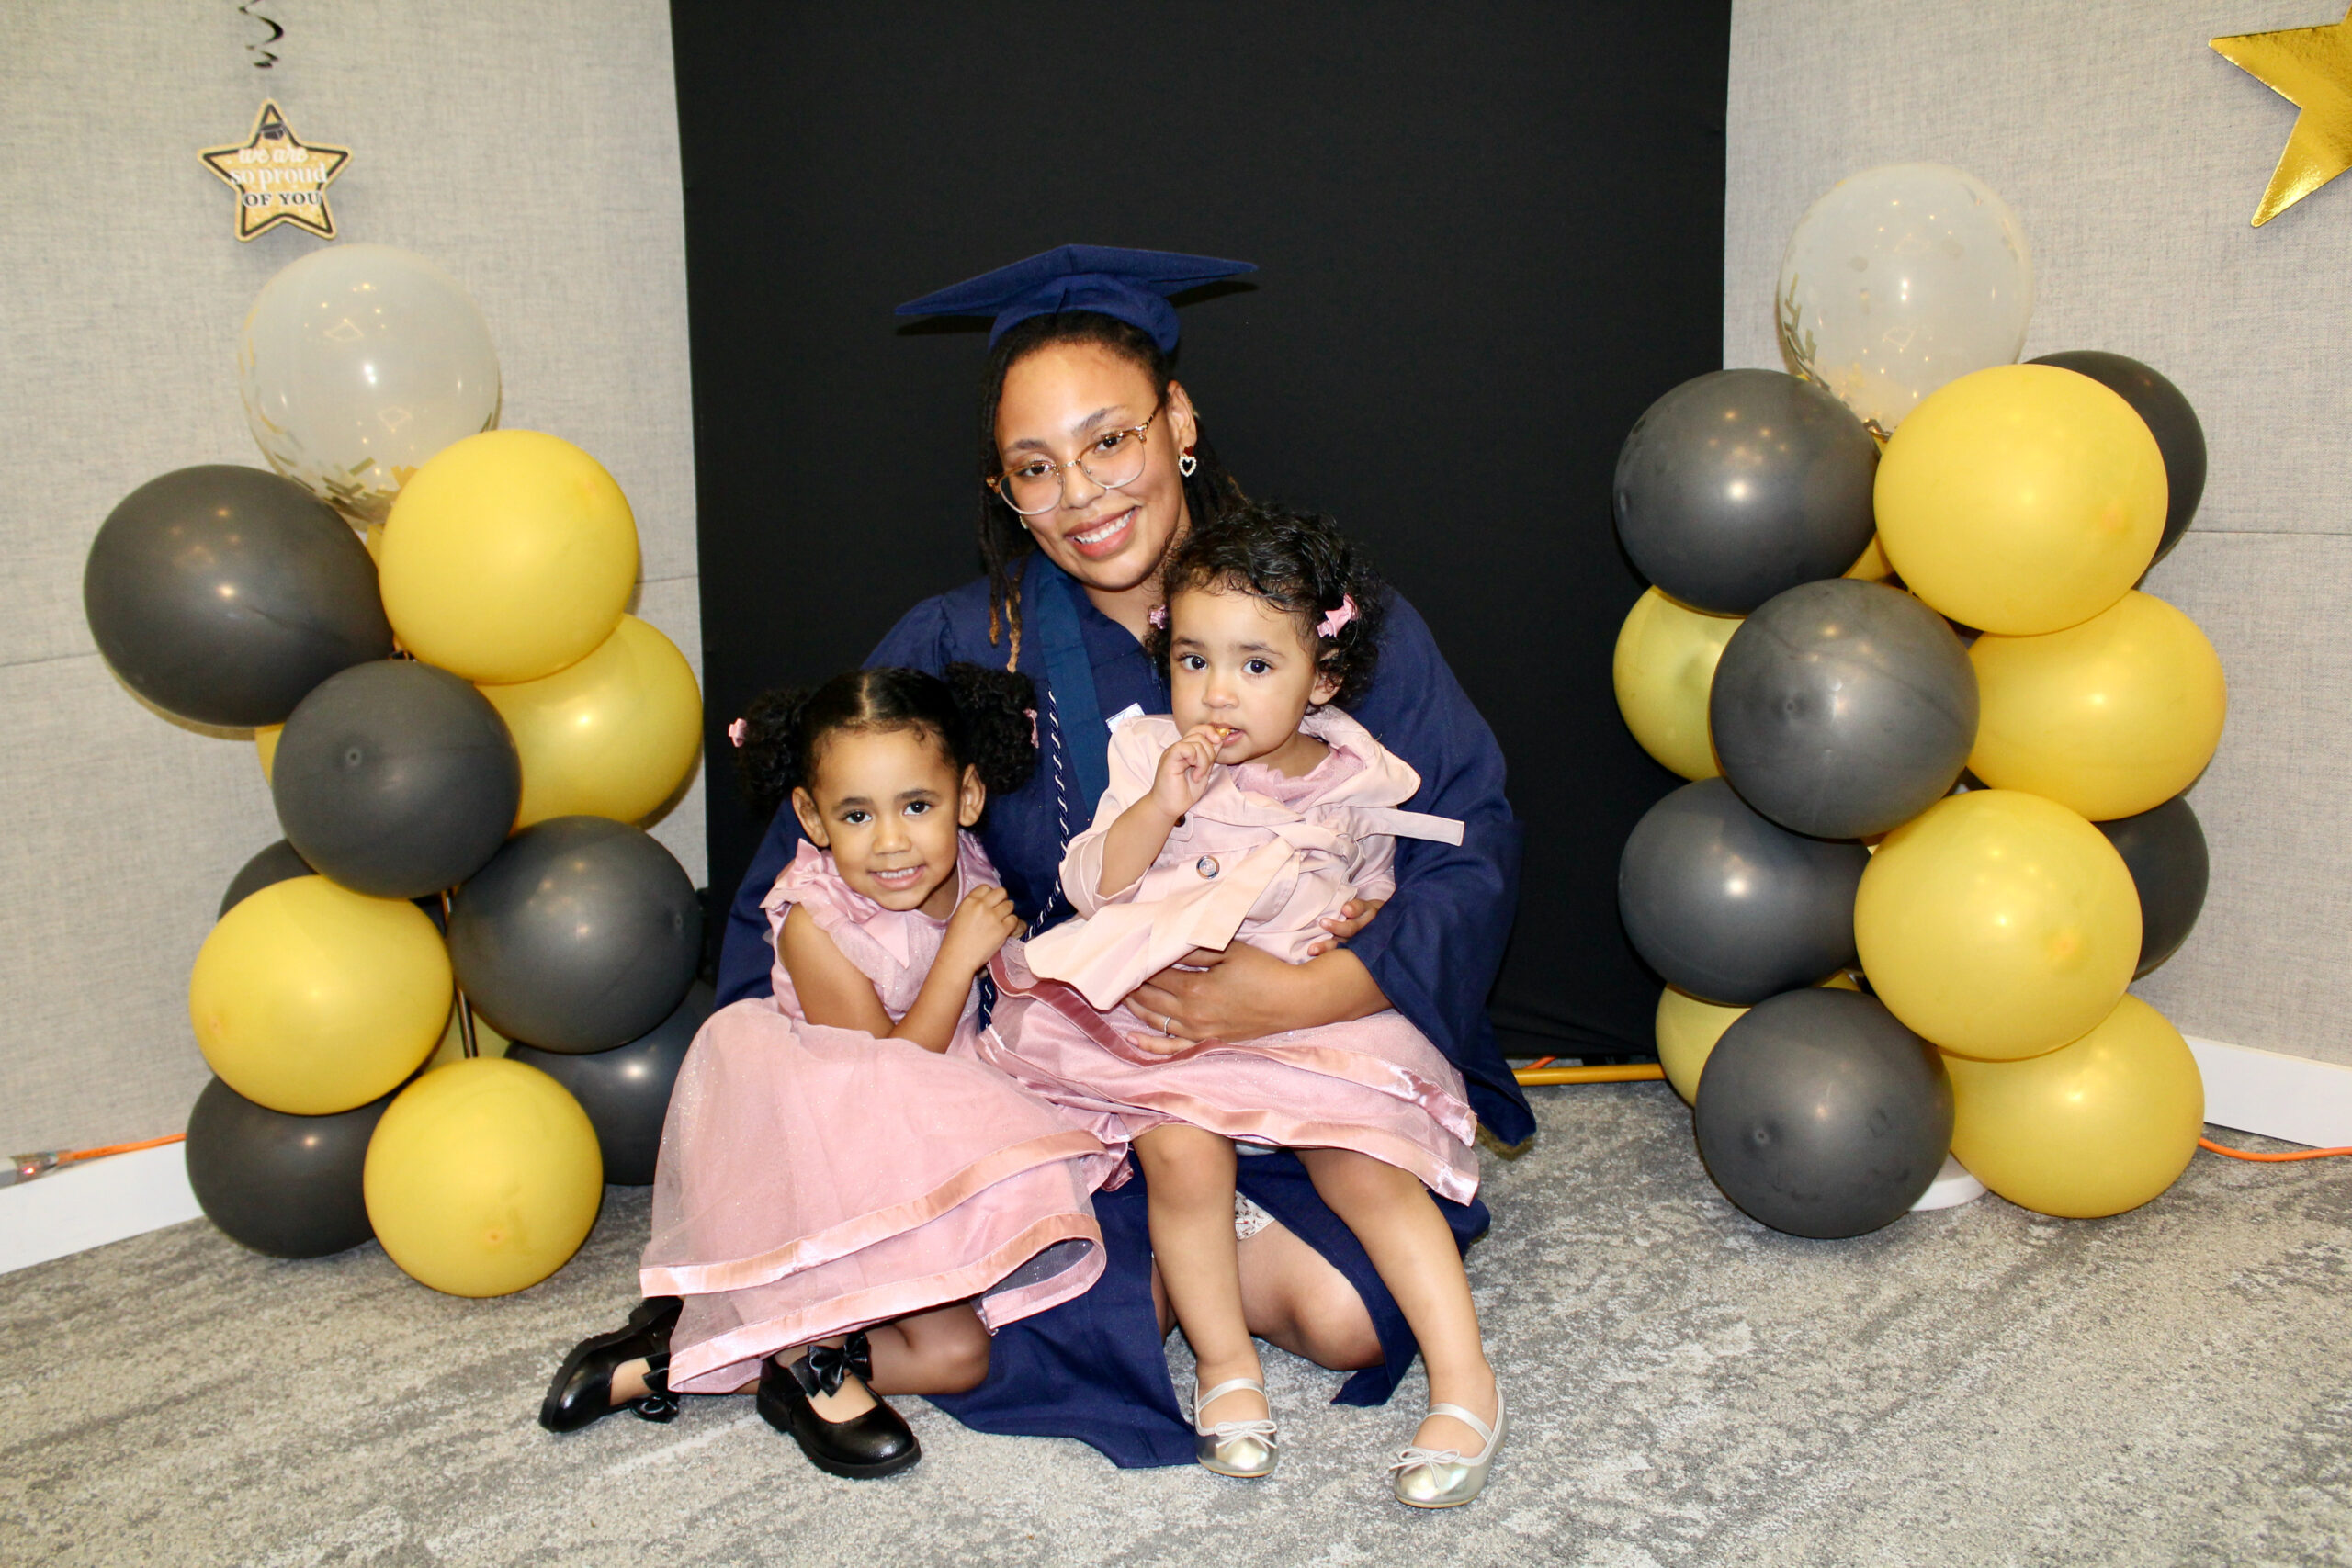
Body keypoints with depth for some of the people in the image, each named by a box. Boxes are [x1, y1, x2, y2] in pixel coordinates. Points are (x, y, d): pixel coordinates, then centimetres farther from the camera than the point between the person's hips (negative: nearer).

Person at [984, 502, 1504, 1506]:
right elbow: (1089, 891, -3)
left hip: (1310, 1018, 1)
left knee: (1363, 1166, -19)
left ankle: (1463, 1377, -7)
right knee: (1181, 1153, -25)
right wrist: (1160, 807, -17)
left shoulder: (1352, 785, 6)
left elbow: (1377, 896, 21)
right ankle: (1226, 1366, -4)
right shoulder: (1149, 758, 3)